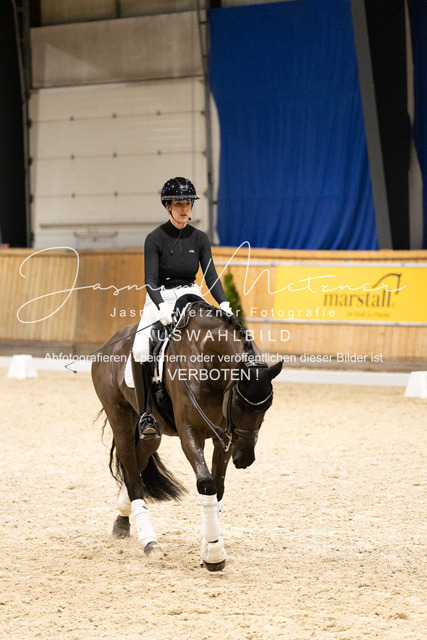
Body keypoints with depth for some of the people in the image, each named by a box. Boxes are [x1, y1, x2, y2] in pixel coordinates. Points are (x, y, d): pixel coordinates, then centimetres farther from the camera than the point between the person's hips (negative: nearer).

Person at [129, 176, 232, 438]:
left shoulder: (200, 238, 5)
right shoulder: (155, 239, -5)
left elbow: (210, 275, -1)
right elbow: (150, 280, -14)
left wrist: (224, 304, -19)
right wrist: (162, 308, -32)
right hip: (160, 300, -3)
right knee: (141, 349, -28)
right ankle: (147, 413, -19)